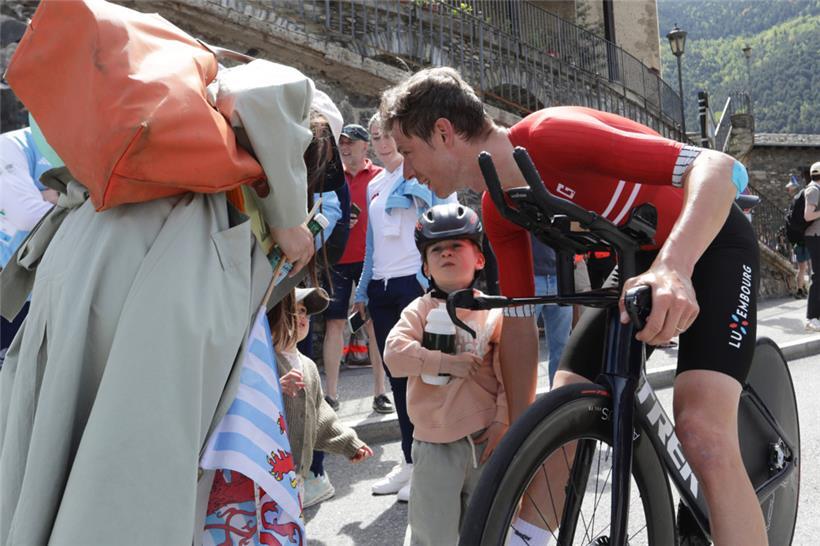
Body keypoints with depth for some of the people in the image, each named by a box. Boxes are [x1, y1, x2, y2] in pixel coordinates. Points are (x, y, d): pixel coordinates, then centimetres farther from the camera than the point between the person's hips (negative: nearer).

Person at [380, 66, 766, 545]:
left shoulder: (550, 135, -30)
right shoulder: (500, 213, -6)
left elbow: (720, 167, -35)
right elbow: (519, 322, 1)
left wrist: (672, 267, -53)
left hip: (710, 244, -7)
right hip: (639, 262, 7)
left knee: (704, 434, -25)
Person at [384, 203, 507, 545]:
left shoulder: (494, 311, 1)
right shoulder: (419, 311, 0)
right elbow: (394, 355, -15)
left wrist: (503, 422, -8)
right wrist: (448, 362, -21)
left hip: (485, 441, 1)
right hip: (435, 445, -1)